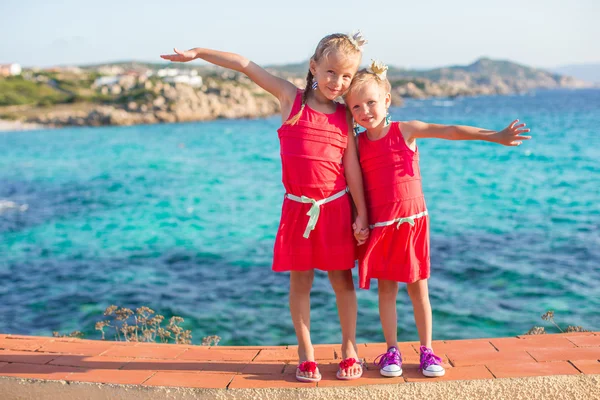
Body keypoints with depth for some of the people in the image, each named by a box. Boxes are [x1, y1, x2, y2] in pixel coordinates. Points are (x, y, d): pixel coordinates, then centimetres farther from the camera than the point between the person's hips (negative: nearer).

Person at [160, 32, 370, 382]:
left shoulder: (343, 117, 2)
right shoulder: (291, 98, -1)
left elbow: (352, 167, 1)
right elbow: (246, 66, 0)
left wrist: (361, 215, -3)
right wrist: (197, 53, 0)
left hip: (336, 206, 0)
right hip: (298, 206, 0)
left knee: (342, 279, 7)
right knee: (300, 281, 6)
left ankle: (350, 349, 20)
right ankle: (306, 353, 18)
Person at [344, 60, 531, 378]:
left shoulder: (406, 130, -3)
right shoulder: (357, 143, 2)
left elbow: (450, 131, -11)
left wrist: (496, 136, -17)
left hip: (412, 220, -1)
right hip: (379, 226, 1)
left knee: (418, 287, 6)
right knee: (386, 288, 7)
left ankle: (426, 350, 16)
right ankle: (392, 350, 18)